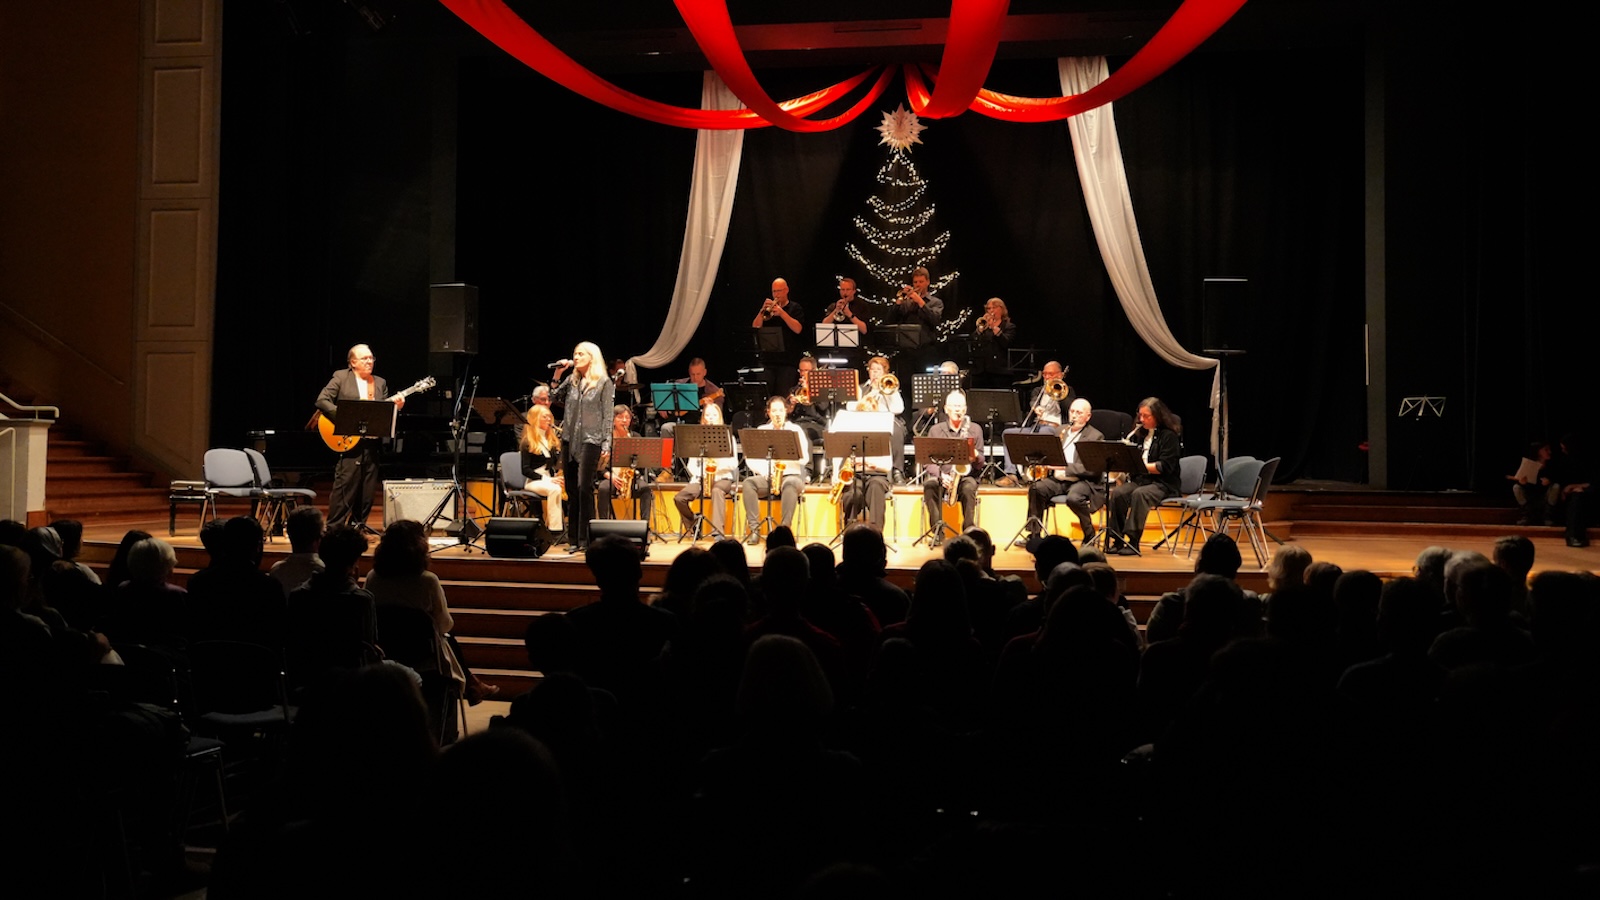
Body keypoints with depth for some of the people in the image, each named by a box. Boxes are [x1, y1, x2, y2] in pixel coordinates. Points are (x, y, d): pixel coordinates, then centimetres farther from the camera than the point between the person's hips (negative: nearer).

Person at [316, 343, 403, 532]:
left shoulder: (380, 383, 15)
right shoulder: (341, 377, 2)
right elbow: (322, 400, -6)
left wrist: (396, 406, -6)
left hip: (371, 442, 5)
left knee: (367, 488, 7)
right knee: (345, 486, -8)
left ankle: (357, 523, 19)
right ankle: (334, 527, -2)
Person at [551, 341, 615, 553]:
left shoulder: (604, 383, 0)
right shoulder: (571, 380, 14)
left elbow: (608, 416, -3)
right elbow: (553, 398, 10)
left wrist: (606, 445, -10)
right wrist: (557, 375, 2)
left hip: (590, 440, -5)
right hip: (570, 439, 5)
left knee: (584, 487, -11)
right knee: (572, 489, 6)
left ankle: (586, 538, -7)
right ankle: (574, 538, 12)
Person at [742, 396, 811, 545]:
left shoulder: (796, 430, 9)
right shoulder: (761, 430, 14)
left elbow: (804, 458, -2)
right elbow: (749, 458, 6)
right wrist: (763, 471, -12)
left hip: (791, 475, -2)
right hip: (765, 477, 2)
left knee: (791, 484, -38)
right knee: (749, 483, -30)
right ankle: (754, 529, -31)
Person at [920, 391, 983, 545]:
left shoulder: (975, 429, 9)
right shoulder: (935, 430, 8)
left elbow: (980, 463, 7)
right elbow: (928, 461, 1)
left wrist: (975, 456, -18)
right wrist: (941, 475, -18)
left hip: (966, 475, 0)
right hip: (940, 475, 0)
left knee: (969, 487, -36)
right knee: (929, 484, -34)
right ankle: (938, 531, -30)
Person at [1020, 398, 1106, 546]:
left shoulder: (1096, 437, -3)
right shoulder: (1062, 431, 16)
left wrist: (1066, 468, -23)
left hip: (1083, 480, -5)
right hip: (1059, 478, 5)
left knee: (1073, 498, -36)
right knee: (1036, 488, -22)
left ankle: (1089, 536, -12)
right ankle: (1034, 534, -14)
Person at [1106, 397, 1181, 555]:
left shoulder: (1168, 436, -4)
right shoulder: (1140, 434, 15)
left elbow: (1165, 467, -15)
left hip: (1162, 483, -6)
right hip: (1139, 479, 6)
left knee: (1139, 494, -36)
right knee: (1117, 492, -25)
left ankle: (1133, 541, -34)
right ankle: (1117, 539, -22)